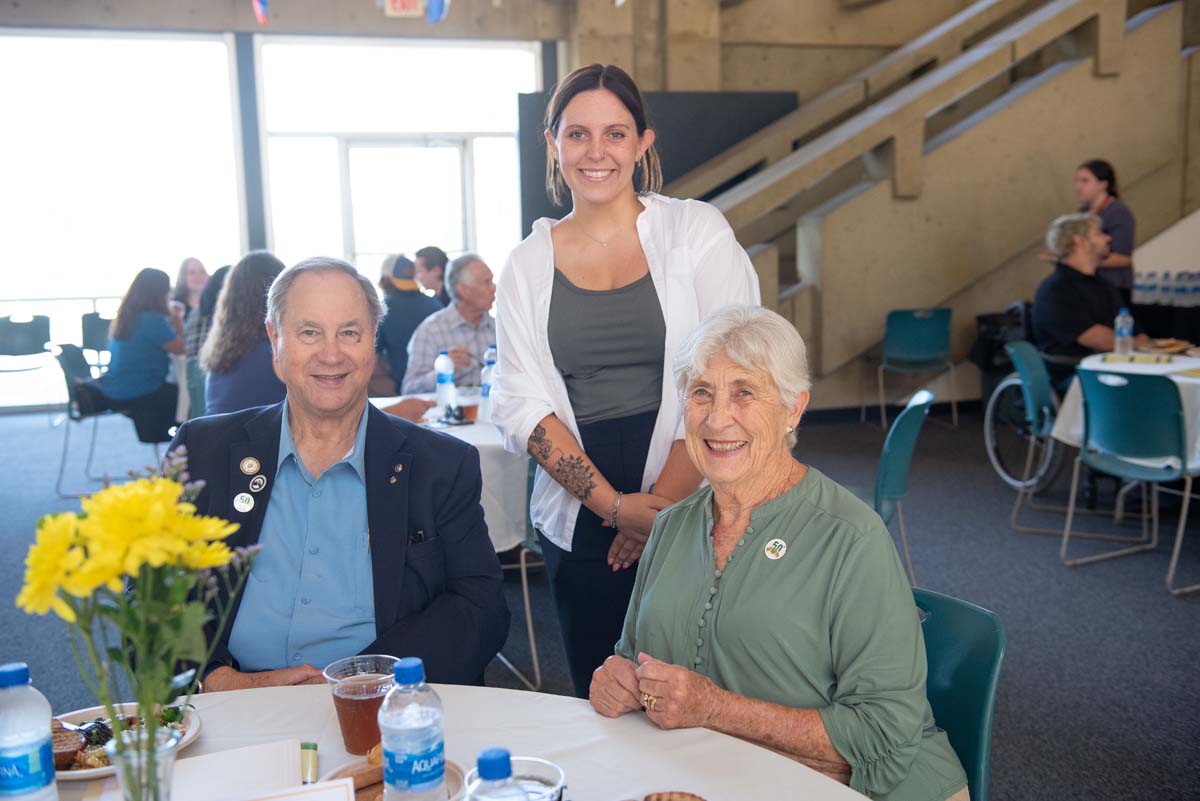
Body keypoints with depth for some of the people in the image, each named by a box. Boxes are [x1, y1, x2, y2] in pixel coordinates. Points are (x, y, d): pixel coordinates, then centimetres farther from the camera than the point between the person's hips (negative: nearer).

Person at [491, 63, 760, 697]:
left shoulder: (696, 231, 1)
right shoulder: (528, 264, 8)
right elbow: (522, 405, 1)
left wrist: (665, 502, -9)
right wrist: (615, 505, -10)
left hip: (693, 510, -2)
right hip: (580, 520, 2)